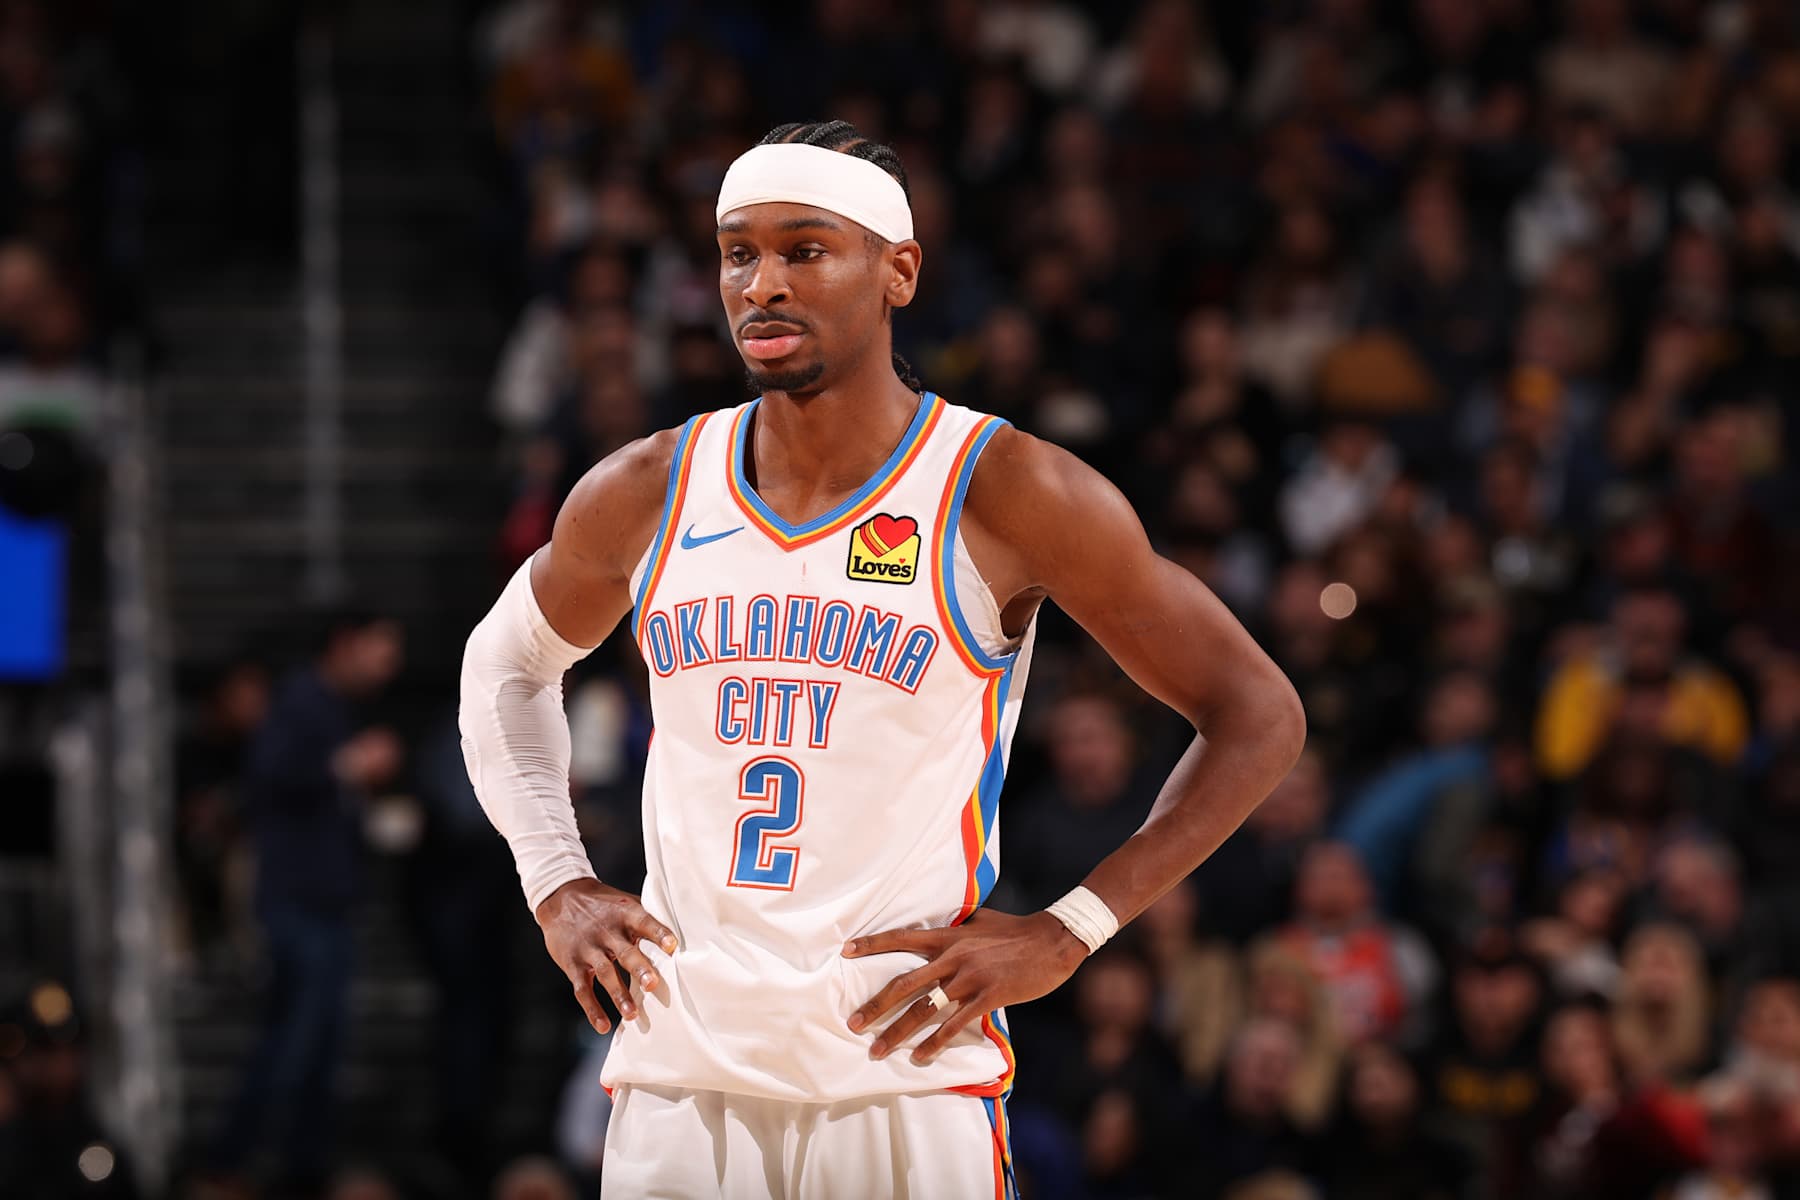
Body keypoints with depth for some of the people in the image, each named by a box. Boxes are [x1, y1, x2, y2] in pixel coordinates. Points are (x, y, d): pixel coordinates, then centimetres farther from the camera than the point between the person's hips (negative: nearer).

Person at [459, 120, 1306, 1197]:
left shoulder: (1007, 494, -6)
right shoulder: (644, 496, 6)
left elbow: (1260, 716, -2)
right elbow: (507, 663, 27)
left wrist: (1063, 936, -7)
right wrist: (559, 886, 11)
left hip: (907, 1078, -3)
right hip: (680, 1079, 3)